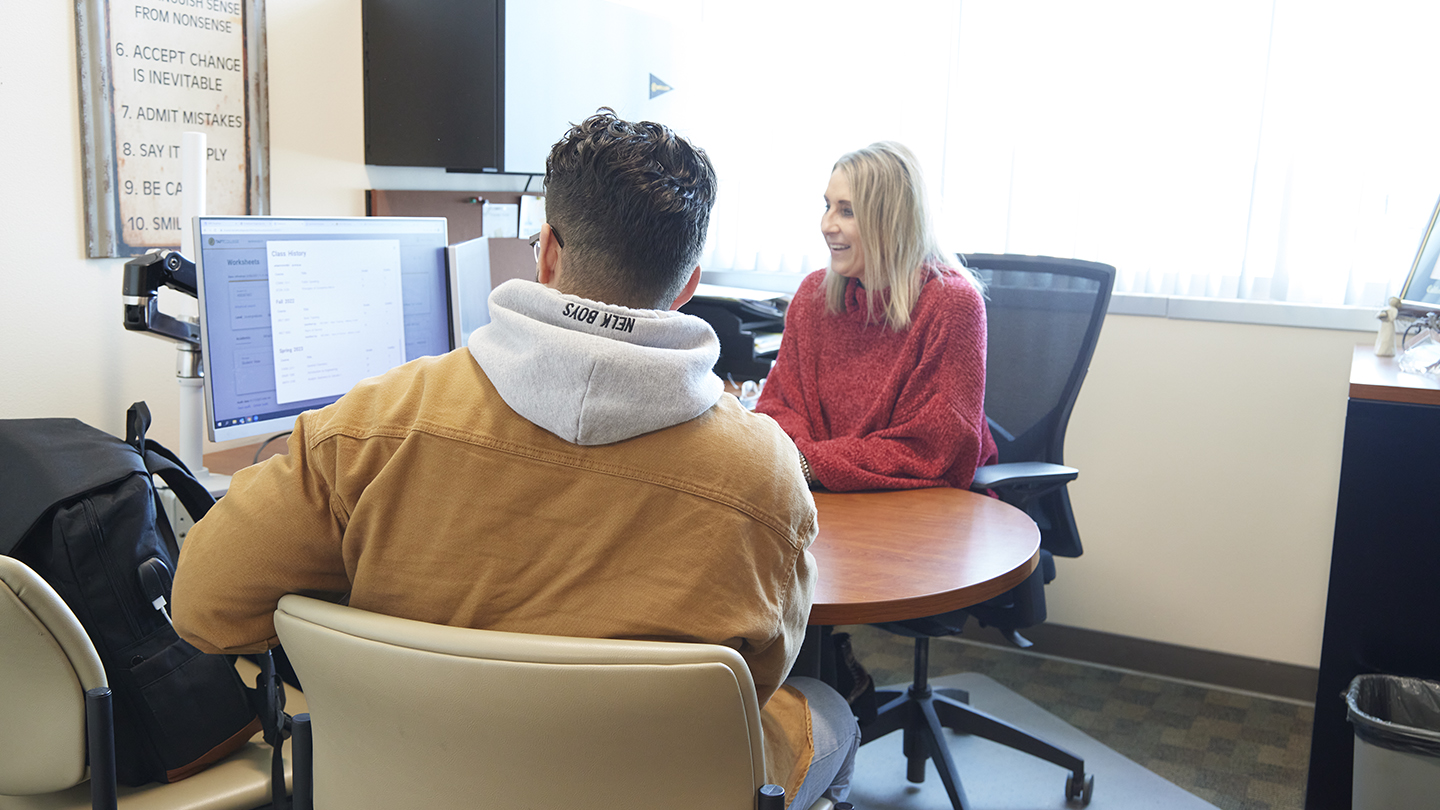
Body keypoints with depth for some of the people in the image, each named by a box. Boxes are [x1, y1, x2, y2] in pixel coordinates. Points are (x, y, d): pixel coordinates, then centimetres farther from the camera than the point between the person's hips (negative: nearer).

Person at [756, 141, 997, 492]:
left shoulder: (951, 303, -13)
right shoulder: (813, 293, 5)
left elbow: (931, 452, -17)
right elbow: (780, 401, 8)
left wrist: (810, 464, -24)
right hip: (832, 501, 5)